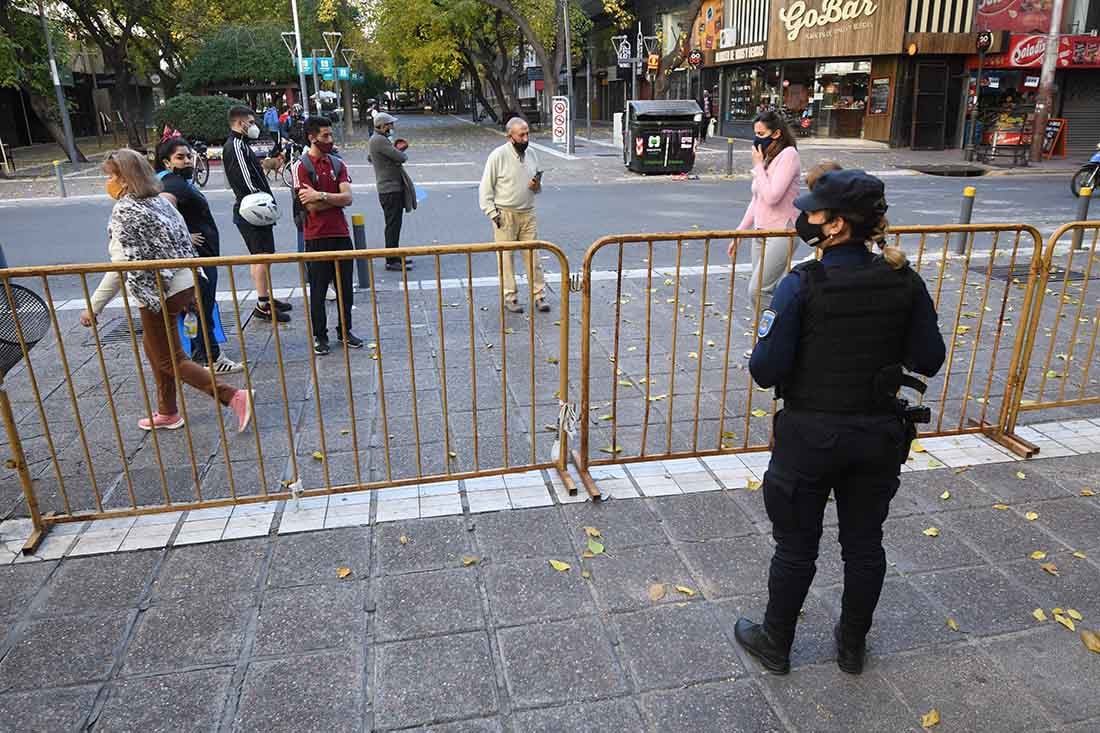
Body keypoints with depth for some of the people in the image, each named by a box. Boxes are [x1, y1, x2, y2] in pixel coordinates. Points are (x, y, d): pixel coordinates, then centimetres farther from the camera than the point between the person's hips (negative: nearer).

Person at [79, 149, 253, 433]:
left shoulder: (123, 212, -15)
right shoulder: (159, 201, 7)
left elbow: (120, 267, -20)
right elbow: (184, 241, 12)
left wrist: (93, 307, -13)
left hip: (157, 293, -8)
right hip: (183, 284, 8)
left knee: (170, 360, 4)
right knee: (155, 348, 22)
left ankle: (234, 397, -7)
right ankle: (167, 414, 32)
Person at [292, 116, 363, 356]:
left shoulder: (338, 164, 9)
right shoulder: (301, 167, -5)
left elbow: (347, 198, -5)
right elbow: (311, 206, -13)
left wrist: (321, 195, -14)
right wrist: (335, 198, -5)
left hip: (341, 234, 5)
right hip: (316, 237, -4)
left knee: (345, 286, 10)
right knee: (318, 289, 3)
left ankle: (345, 331, 24)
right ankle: (320, 336, 14)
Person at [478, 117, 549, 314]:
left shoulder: (531, 154, 8)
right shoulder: (498, 156, -8)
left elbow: (538, 186, 19)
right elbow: (485, 188, -6)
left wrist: (537, 186, -4)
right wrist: (492, 213, -12)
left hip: (528, 214, 4)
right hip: (505, 215, -4)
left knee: (533, 255, 4)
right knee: (506, 257, 3)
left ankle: (539, 295, 9)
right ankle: (510, 297, 13)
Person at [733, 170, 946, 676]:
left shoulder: (801, 285, -19)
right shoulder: (905, 281, -6)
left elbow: (766, 371, -19)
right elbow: (928, 360, 0)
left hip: (811, 434, -4)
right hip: (880, 435, 4)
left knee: (796, 547, 14)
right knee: (864, 543, 20)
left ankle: (775, 644, 33)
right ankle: (852, 646, 39)